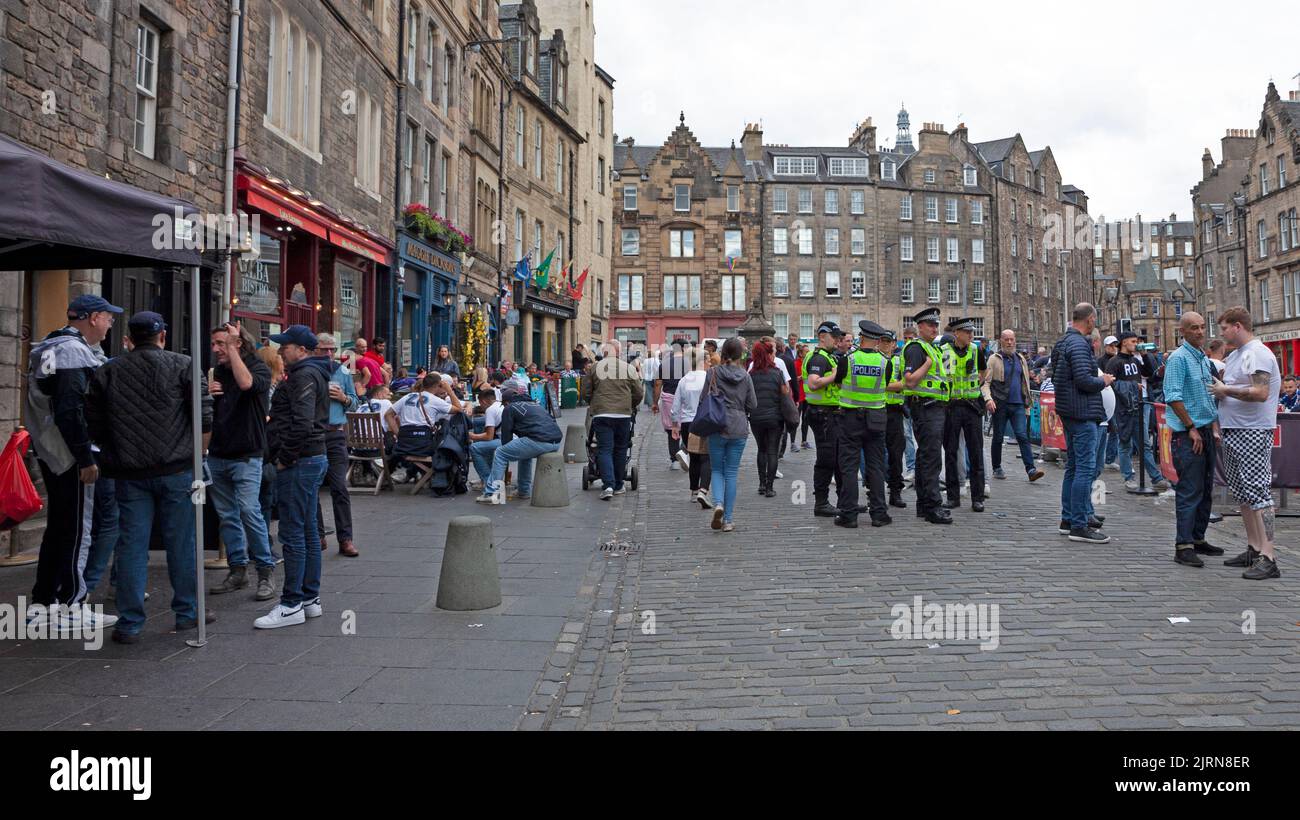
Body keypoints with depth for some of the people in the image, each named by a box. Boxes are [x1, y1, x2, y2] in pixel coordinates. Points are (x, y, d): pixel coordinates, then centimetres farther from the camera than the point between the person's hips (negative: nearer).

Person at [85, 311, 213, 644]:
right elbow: (204, 418, -8)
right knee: (181, 542, 8)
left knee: (132, 545, 6)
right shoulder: (182, 366, -2)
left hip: (129, 472, 2)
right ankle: (187, 612, 19)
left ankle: (129, 623, 9)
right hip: (176, 469, -2)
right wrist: (194, 452, 8)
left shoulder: (107, 372, 6)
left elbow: (94, 426, 8)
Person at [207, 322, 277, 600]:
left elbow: (246, 383, -30)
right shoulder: (218, 372, 13)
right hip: (217, 454, 7)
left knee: (249, 511, -14)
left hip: (245, 456, -7)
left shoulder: (259, 369, -6)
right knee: (227, 515, 10)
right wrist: (206, 394, -3)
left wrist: (232, 348, -22)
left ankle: (265, 572, -4)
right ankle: (237, 570, 20)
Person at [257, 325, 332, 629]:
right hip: (314, 458, 11)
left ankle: (291, 605, -1)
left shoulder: (303, 375, -14)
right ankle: (310, 599, 20)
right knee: (308, 532, 13)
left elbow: (302, 424, -25)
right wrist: (286, 456, 16)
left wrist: (284, 458, -16)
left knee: (293, 535, -6)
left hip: (299, 463, -11)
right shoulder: (313, 373, 19)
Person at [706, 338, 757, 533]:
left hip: (718, 429, -1)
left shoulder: (714, 373, -6)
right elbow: (753, 405, 2)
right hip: (739, 429, 1)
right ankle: (728, 520, 8)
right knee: (731, 473, 7)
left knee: (717, 469, 13)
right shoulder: (745, 377, 0)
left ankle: (718, 503, -14)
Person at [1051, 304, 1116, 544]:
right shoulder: (1079, 344, -16)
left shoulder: (1062, 342, 14)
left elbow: (1055, 378, 21)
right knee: (1086, 468, -8)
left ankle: (1068, 518, 25)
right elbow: (1084, 380, -25)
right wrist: (1103, 381, -6)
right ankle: (1079, 525, -7)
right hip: (1082, 412, -10)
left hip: (1068, 412, 10)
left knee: (1073, 466, 17)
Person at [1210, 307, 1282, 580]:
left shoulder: (1258, 353, -13)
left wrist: (1225, 391, -13)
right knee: (1243, 493, 14)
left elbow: (1260, 393, -24)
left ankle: (1268, 558, -12)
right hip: (1233, 432, 10)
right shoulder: (1236, 355, 17)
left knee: (1258, 492, -12)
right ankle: (1253, 549, 23)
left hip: (1253, 432, -10)